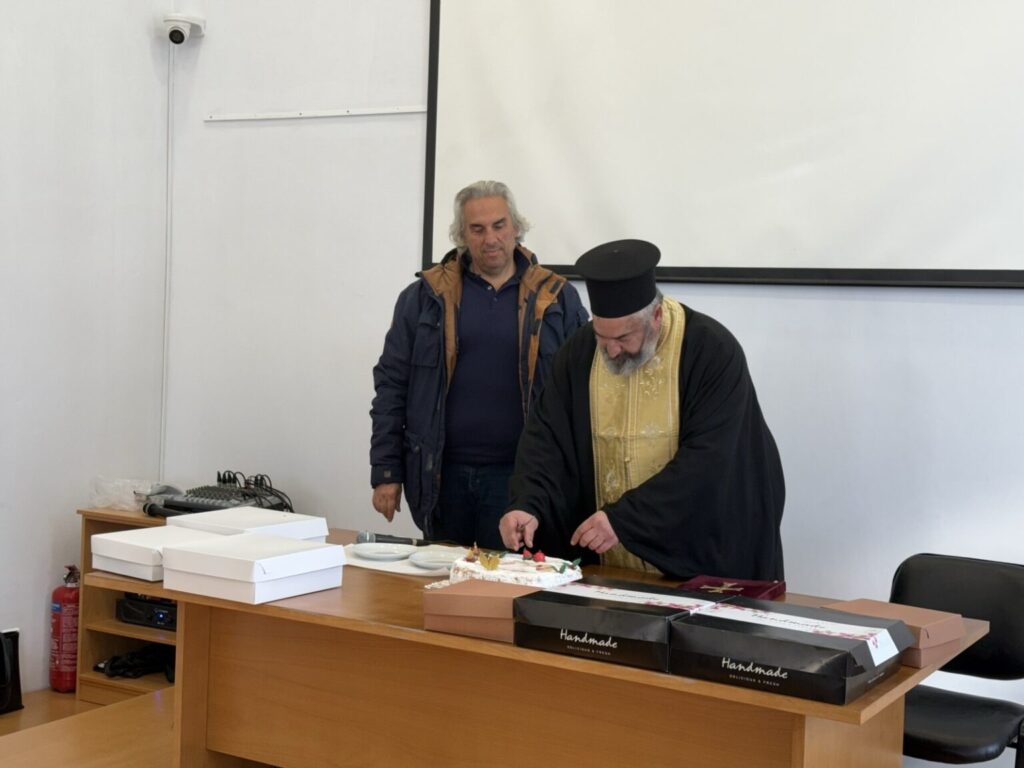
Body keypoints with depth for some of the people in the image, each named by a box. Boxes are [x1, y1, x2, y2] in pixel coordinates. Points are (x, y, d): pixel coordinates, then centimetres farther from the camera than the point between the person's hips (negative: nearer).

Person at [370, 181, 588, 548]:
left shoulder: (556, 298, 4)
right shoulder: (426, 295, 4)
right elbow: (392, 386, 5)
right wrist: (386, 473, 0)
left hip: (520, 476, -1)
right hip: (441, 475, 1)